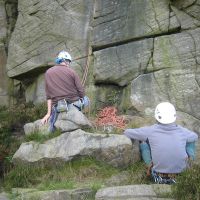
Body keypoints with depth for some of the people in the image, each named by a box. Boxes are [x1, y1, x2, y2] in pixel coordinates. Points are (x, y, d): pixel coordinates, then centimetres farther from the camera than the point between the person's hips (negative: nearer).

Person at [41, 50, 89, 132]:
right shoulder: (71, 72, -4)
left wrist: (49, 113, 3)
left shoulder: (48, 73, 4)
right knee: (85, 99, 30)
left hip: (57, 106, 3)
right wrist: (80, 100, 16)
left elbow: (48, 95, 2)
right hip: (74, 103, -3)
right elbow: (81, 91, -5)